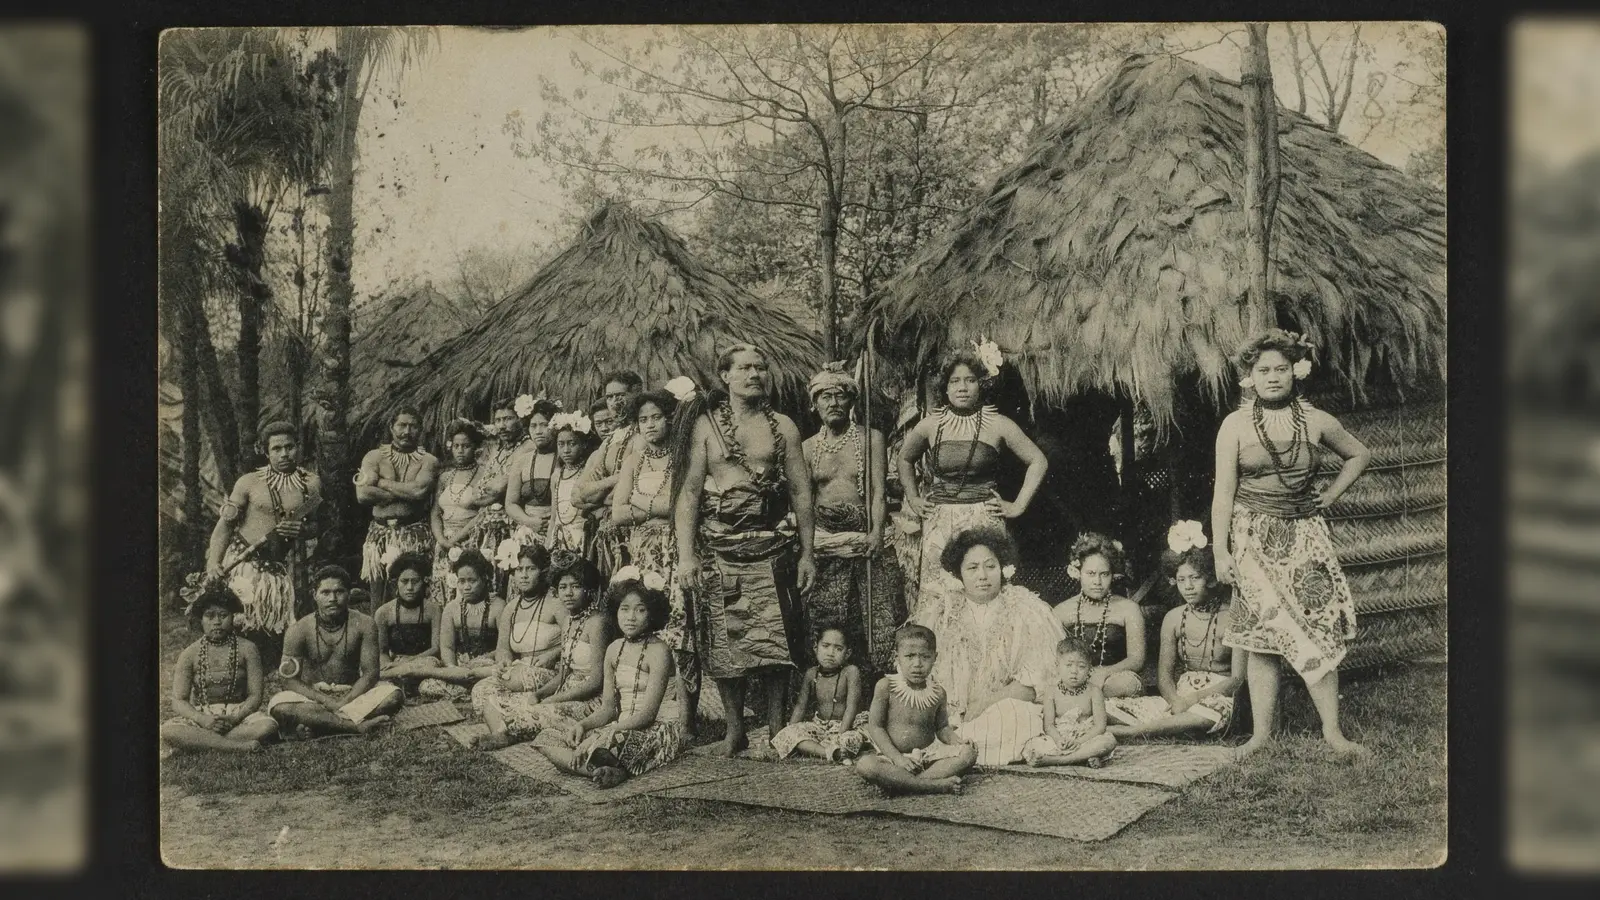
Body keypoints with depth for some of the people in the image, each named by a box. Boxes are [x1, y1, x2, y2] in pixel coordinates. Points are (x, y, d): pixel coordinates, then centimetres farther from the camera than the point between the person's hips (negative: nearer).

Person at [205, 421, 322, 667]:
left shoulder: (310, 483, 5)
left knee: (279, 627, -4)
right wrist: (213, 562, -12)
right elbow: (225, 522, 0)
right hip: (243, 561, -2)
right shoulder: (249, 482, 0)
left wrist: (302, 528, -10)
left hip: (281, 565, 2)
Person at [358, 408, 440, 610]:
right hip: (380, 534, 1)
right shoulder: (374, 457, 9)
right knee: (379, 603, -1)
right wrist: (405, 493, -6)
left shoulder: (428, 461, 7)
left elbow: (419, 491, -13)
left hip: (415, 535, -1)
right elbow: (362, 495, -6)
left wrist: (379, 482, -5)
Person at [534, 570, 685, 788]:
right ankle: (611, 771, -22)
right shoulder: (615, 649, 10)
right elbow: (607, 707, 12)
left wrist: (595, 739, -25)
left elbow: (646, 714, -19)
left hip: (656, 731, -9)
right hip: (622, 728, 9)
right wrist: (582, 725, -11)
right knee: (547, 739, -6)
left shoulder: (658, 651, -12)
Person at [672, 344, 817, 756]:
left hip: (772, 546, 1)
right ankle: (735, 727, 11)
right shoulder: (705, 424, 5)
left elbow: (801, 491, 9)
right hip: (720, 547, 0)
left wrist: (807, 552, 3)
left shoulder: (782, 427, 9)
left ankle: (776, 727, 5)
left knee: (774, 640, -5)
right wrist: (685, 554, -8)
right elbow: (689, 490, 1)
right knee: (724, 641, 0)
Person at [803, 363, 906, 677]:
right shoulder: (809, 447, 13)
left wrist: (876, 531, -17)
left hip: (864, 538, -2)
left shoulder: (871, 438, 6)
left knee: (872, 616, -6)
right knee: (824, 622, -3)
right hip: (824, 540, 2)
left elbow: (878, 491, -2)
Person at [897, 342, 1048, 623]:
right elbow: (905, 459, 26)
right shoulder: (930, 426, 8)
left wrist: (1018, 506, 2)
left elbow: (1038, 462, 7)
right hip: (939, 523, 2)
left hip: (983, 521, -2)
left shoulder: (997, 425, 2)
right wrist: (913, 499, 17)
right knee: (935, 596, -3)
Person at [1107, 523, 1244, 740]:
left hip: (1217, 700, -5)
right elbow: (1164, 673, 8)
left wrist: (1194, 698, -17)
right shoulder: (1174, 618, 9)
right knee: (1109, 708, -16)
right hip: (1180, 697, 5)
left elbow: (1237, 678, -7)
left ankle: (1120, 732, -44)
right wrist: (1175, 700, -15)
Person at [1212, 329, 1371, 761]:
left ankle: (1333, 733, -1)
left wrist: (1330, 496, 10)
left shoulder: (1315, 421, 4)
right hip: (1254, 537, -1)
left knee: (1319, 630, -5)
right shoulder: (1236, 425, 0)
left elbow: (1359, 454, 21)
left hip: (1304, 532, 1)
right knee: (1261, 635, 0)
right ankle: (1261, 733, 5)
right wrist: (1221, 552, -8)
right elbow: (1223, 492, -2)